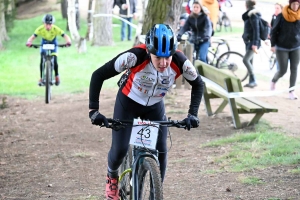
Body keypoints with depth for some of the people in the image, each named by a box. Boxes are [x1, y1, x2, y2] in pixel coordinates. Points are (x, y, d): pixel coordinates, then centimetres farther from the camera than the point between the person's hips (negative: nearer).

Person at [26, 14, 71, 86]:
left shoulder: (56, 29, -33)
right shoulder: (40, 29, -31)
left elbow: (66, 36, -35)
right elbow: (32, 37, -34)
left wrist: (68, 42, -57)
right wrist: (29, 42, -56)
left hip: (53, 43, -1)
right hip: (44, 43, 1)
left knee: (54, 61, -14)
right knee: (42, 61, -14)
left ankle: (57, 76, 11)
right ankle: (41, 78, 0)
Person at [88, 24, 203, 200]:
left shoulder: (180, 62, -29)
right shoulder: (135, 56, -37)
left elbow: (198, 84, -8)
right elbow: (98, 76, -28)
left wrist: (193, 114, -18)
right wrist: (94, 110, -32)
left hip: (155, 106, 2)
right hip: (128, 103, -2)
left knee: (161, 151, -7)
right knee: (120, 150, -10)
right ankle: (112, 177, 24)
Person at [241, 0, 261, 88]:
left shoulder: (253, 16, -16)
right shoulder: (250, 15, 14)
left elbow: (256, 30, -21)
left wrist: (255, 44, -25)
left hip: (253, 42, -10)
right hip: (248, 41, 10)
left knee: (245, 60, -17)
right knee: (249, 61, 10)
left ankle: (253, 80, -15)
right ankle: (251, 81, 15)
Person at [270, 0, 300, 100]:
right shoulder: (281, 16, -9)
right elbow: (274, 31, -3)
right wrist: (273, 45, -7)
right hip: (282, 48, -2)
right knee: (282, 70, 0)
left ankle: (291, 91, 3)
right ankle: (273, 81, 31)